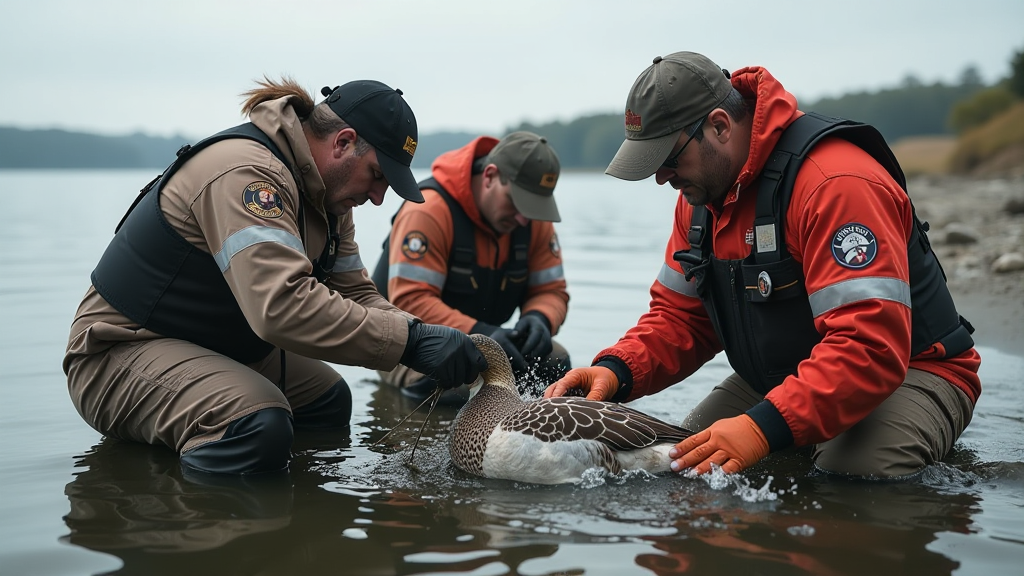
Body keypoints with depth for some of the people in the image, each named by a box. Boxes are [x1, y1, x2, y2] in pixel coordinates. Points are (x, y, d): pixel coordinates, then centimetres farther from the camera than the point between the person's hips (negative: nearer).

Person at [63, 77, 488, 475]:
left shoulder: (328, 197, 5)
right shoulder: (246, 173, -28)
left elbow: (355, 294, 4)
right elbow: (283, 305, -41)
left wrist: (426, 338, -14)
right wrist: (410, 341, -38)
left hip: (213, 347, 10)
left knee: (328, 400, 13)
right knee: (257, 424, -32)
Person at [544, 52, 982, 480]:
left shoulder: (838, 184, -29)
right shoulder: (701, 190, 0)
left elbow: (871, 348, -36)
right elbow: (679, 315, 4)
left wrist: (765, 427, -44)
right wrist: (616, 372, -16)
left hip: (907, 372, -7)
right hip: (782, 380, 7)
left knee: (854, 470, -34)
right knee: (680, 460, -6)